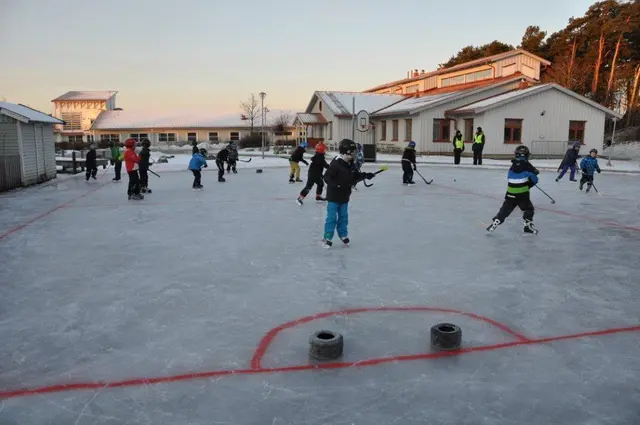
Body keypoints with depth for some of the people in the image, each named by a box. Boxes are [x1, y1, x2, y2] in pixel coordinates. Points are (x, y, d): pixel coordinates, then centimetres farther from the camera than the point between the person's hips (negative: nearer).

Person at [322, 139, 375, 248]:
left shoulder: (350, 164, 5)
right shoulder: (335, 164, -21)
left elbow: (355, 176, 16)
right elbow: (327, 177, -23)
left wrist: (365, 175, 5)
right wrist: (336, 185, -33)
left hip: (344, 196, 7)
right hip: (334, 196, -7)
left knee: (343, 217, 17)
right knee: (332, 218, -1)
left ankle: (343, 235, 33)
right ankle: (327, 238, 9)